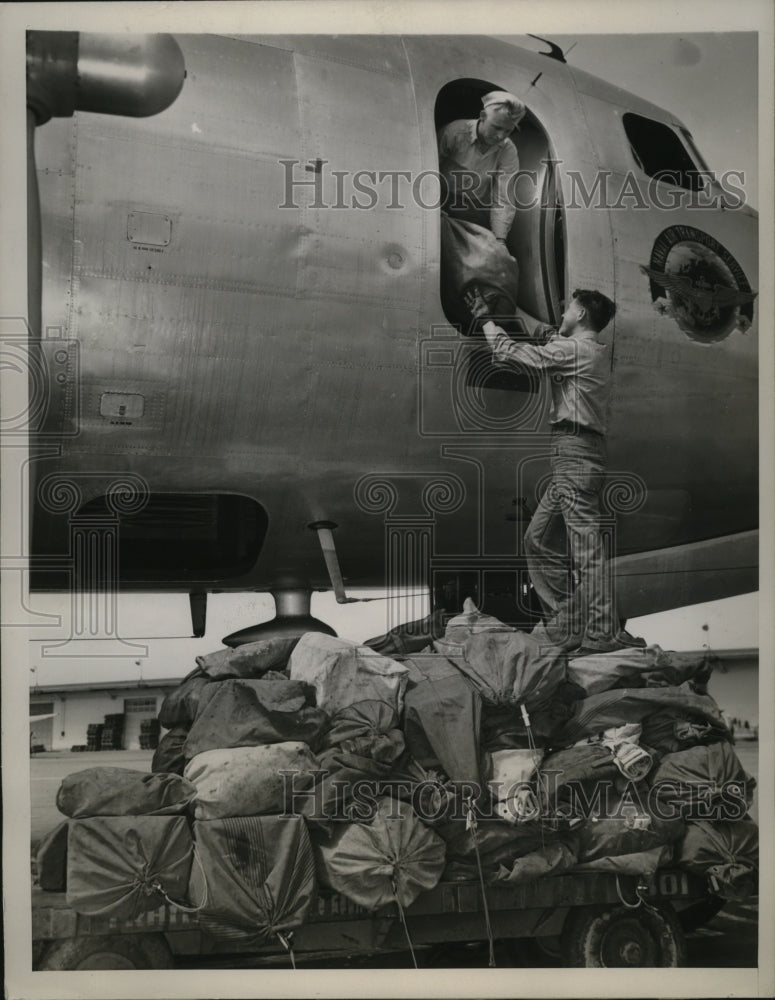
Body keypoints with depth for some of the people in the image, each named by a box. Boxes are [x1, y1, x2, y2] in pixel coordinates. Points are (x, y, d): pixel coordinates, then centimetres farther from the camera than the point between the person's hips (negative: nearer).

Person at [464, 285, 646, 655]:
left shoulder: (575, 350, -9)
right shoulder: (595, 351, 19)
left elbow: (513, 352, -6)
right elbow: (546, 334, 32)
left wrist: (484, 318, 8)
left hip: (574, 453, -10)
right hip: (572, 457, 10)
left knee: (587, 545, -10)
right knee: (538, 538, 12)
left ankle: (602, 633, -10)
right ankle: (565, 624, 13)